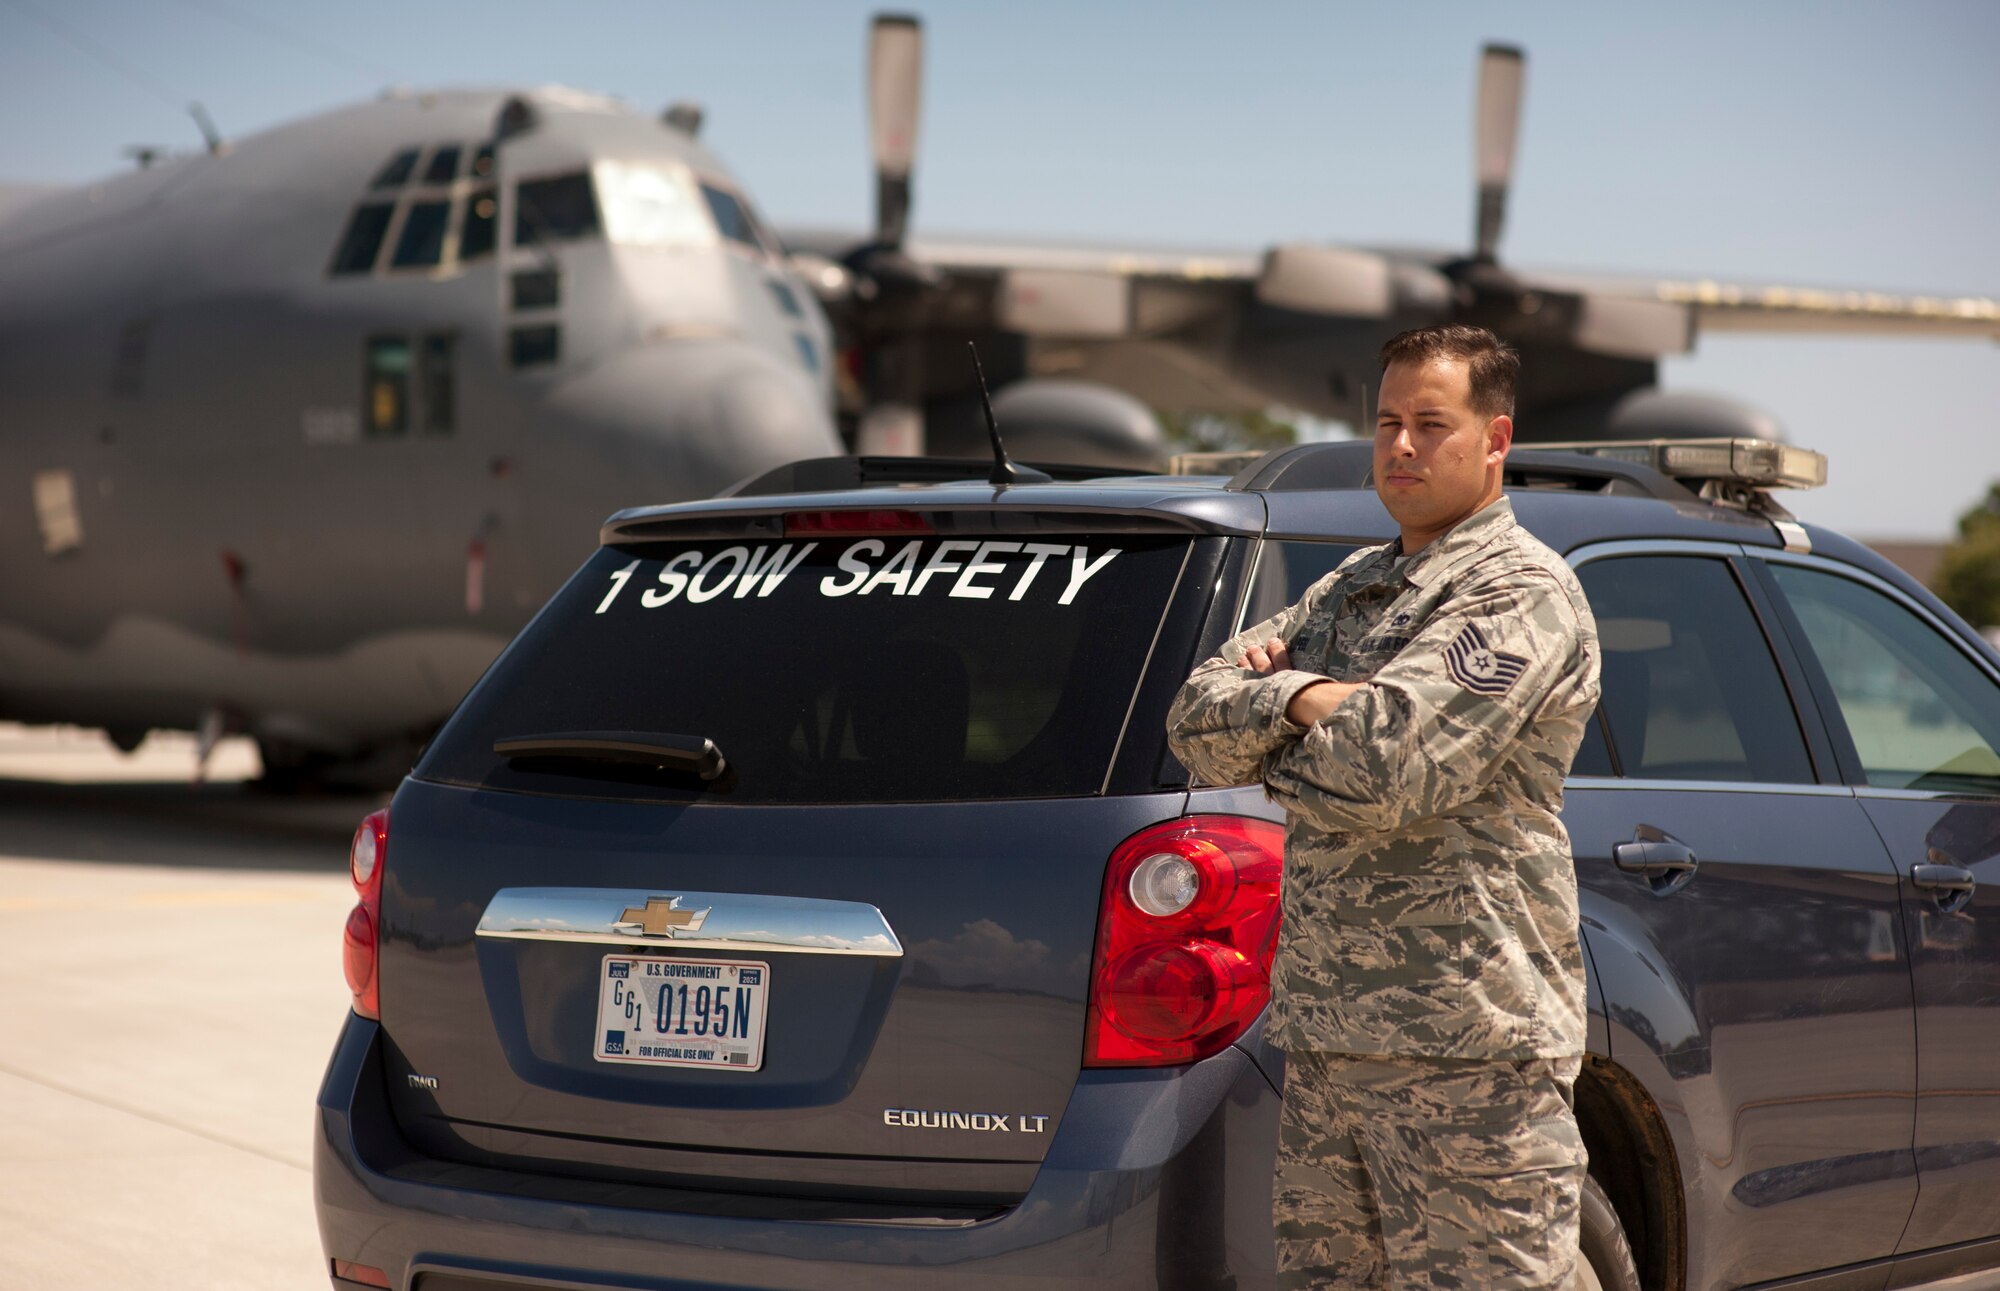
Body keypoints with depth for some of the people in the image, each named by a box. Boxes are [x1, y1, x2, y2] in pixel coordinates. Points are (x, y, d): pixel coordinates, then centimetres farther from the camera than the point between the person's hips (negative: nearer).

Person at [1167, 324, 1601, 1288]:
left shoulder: (1523, 592, -7)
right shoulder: (1349, 590, 21)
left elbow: (1388, 767, -21)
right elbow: (1197, 722, 11)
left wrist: (1274, 753, -2)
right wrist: (1301, 695, -7)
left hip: (1465, 1045, -8)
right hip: (1324, 1034, 8)